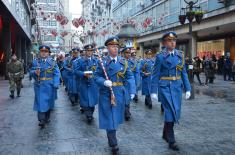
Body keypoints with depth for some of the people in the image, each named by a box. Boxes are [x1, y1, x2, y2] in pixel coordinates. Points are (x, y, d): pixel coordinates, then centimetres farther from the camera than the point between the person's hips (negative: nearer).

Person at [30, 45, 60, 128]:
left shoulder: (52, 62, 1)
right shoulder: (35, 62, 5)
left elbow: (57, 74, -4)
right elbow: (31, 72, 6)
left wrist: (56, 84, -16)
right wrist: (35, 72, -18)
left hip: (49, 86, 1)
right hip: (39, 85, 0)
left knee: (48, 101, 12)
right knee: (40, 101, -7)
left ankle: (47, 118, 29)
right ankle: (41, 120, -5)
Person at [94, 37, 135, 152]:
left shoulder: (123, 62, 5)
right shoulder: (102, 62, -3)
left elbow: (130, 77, 3)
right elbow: (97, 77, -3)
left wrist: (132, 91, -6)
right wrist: (104, 82, -23)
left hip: (119, 93, 3)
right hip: (106, 93, -3)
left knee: (116, 116, 14)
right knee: (109, 118, -1)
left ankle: (111, 138, 37)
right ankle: (113, 143, 7)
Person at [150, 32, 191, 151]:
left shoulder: (180, 55, 7)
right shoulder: (160, 56, -6)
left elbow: (184, 73, 9)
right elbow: (155, 75, -6)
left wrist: (188, 89, 5)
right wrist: (153, 91, -8)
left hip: (177, 86, 5)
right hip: (165, 87, -5)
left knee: (175, 111, 12)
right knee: (170, 111, -7)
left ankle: (165, 134, 32)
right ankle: (171, 140, 5)